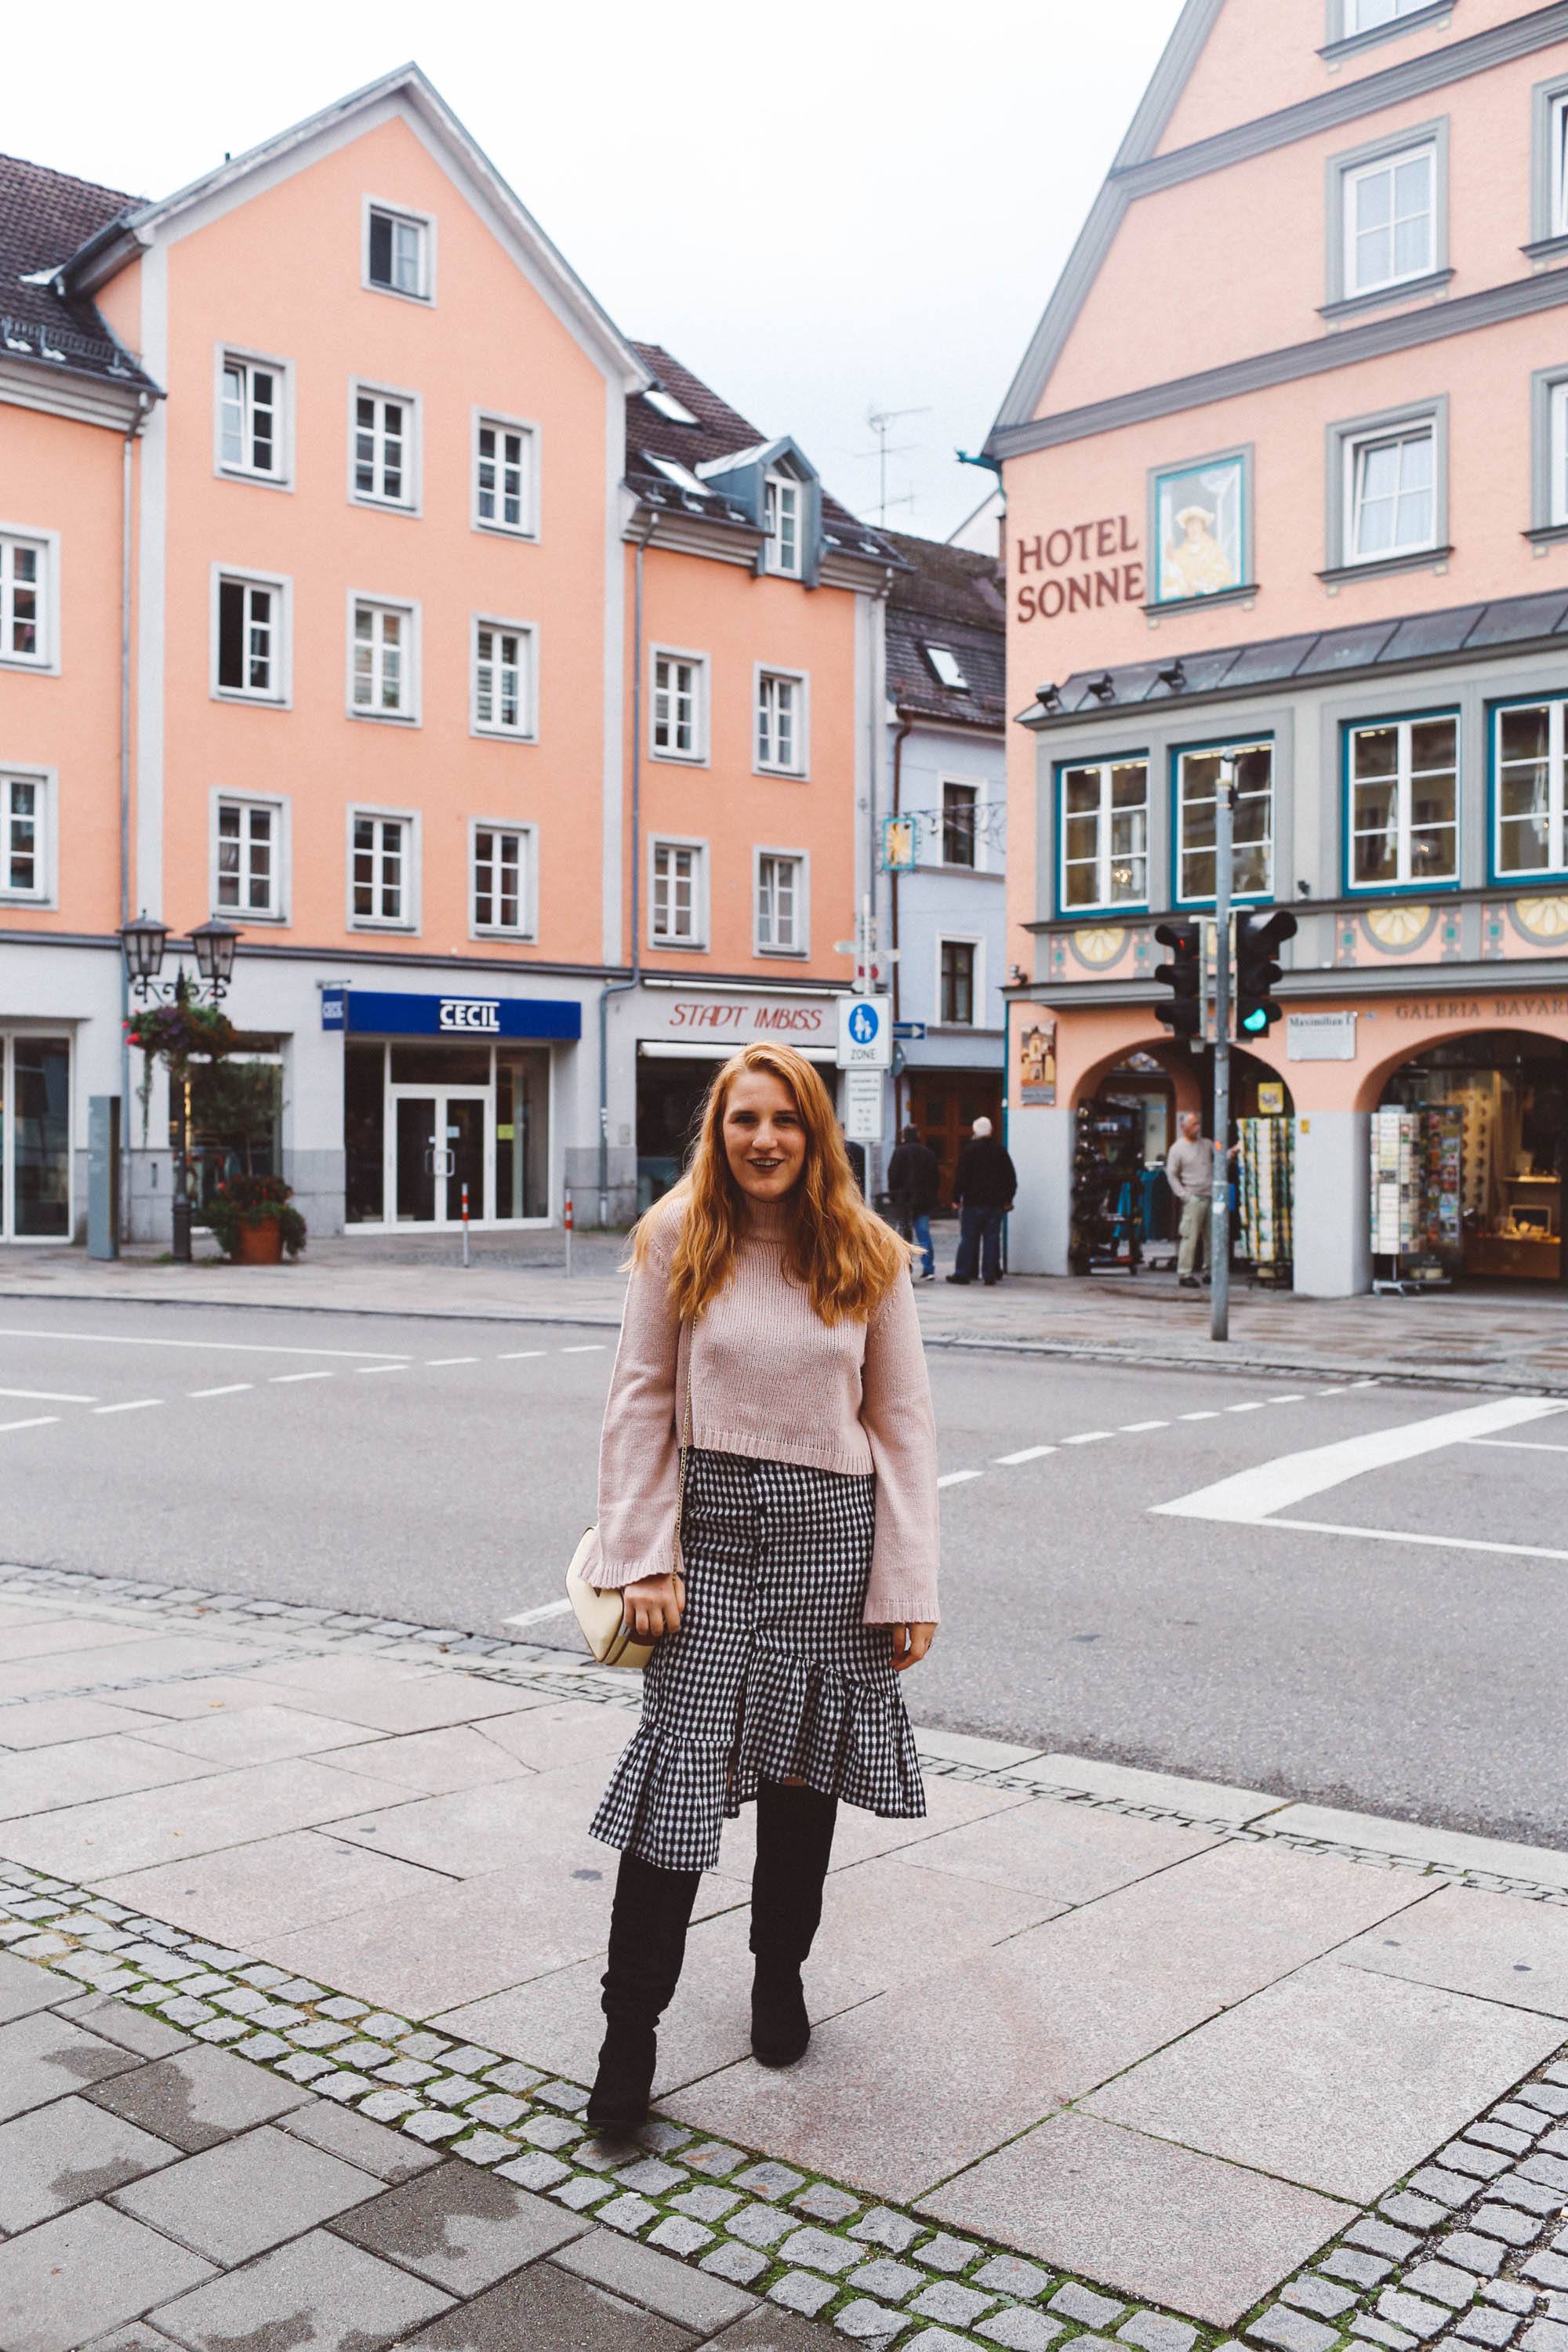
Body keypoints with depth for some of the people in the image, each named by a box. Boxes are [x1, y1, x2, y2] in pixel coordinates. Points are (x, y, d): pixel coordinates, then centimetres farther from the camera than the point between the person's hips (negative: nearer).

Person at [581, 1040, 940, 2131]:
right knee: (682, 1774, -5)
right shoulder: (678, 1240, 0)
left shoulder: (868, 1255, 1)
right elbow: (642, 1403, 1)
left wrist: (911, 1584, -1)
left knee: (803, 1766, 13)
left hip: (834, 1529, 1)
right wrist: (643, 1556, -6)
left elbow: (903, 1423, 3)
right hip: (712, 1524, -1)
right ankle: (630, 2035, 5)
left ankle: (780, 1976, 35)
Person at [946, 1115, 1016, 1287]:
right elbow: (1011, 1177, 9)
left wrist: (956, 1198, -1)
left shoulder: (969, 1150, -6)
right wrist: (1008, 1199, 15)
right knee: (992, 1239, 4)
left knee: (969, 1238, 2)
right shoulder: (1000, 1150, 5)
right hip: (996, 1202, 3)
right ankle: (990, 1276, 2)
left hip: (973, 1202, -3)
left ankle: (963, 1272, 3)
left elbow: (960, 1176, -8)